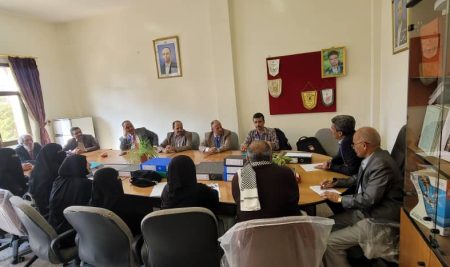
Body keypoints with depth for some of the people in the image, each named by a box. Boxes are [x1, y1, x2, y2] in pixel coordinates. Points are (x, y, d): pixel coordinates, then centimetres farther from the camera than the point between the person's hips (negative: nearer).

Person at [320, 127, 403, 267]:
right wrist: (336, 182, 9)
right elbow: (358, 178, 19)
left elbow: (368, 200, -26)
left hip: (379, 218, -9)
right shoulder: (372, 157, 3)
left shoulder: (381, 164, -26)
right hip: (366, 210, 9)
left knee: (331, 242, -14)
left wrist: (340, 198, -15)